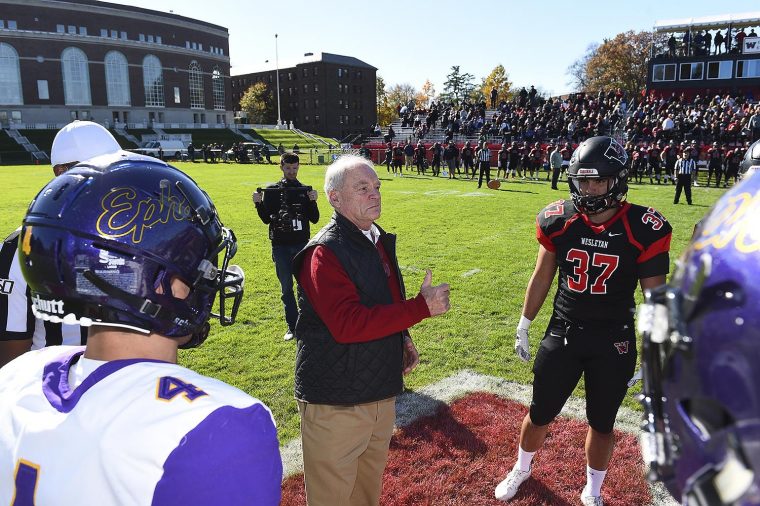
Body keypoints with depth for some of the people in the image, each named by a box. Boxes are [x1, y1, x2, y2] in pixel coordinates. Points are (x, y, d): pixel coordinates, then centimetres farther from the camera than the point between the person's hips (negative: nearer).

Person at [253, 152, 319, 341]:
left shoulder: (305, 190, 4)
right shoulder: (272, 190, 4)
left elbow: (315, 219, -2)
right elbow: (266, 219, 4)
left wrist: (313, 201, -18)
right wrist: (259, 204, -13)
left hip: (302, 245, 0)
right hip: (280, 246, 1)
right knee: (286, 287, 7)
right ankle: (292, 326, 16)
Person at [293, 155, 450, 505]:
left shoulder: (380, 241, 8)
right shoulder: (325, 252, -20)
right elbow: (348, 325, -29)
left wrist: (403, 339, 4)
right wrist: (421, 307, -27)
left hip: (381, 391, 8)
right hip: (337, 401, -8)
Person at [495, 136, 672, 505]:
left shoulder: (643, 230, -15)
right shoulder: (558, 220, -8)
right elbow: (542, 277, 4)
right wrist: (523, 326, 10)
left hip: (614, 342, -1)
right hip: (562, 334, 2)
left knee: (602, 424, 16)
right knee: (540, 414, 14)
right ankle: (521, 470, 44)